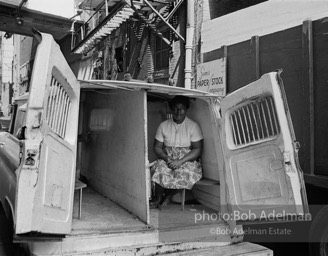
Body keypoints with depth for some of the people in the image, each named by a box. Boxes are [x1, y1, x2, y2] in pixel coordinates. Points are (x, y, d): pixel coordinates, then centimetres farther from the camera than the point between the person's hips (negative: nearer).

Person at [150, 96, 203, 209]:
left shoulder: (193, 126, -1)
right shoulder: (163, 126, 7)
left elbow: (197, 149, -7)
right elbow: (157, 147, 6)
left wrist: (180, 161, -19)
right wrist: (166, 158, -15)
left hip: (188, 160, -1)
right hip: (167, 158, 1)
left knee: (185, 173, -33)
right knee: (159, 169, -31)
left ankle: (167, 196, -6)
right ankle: (157, 198, -7)